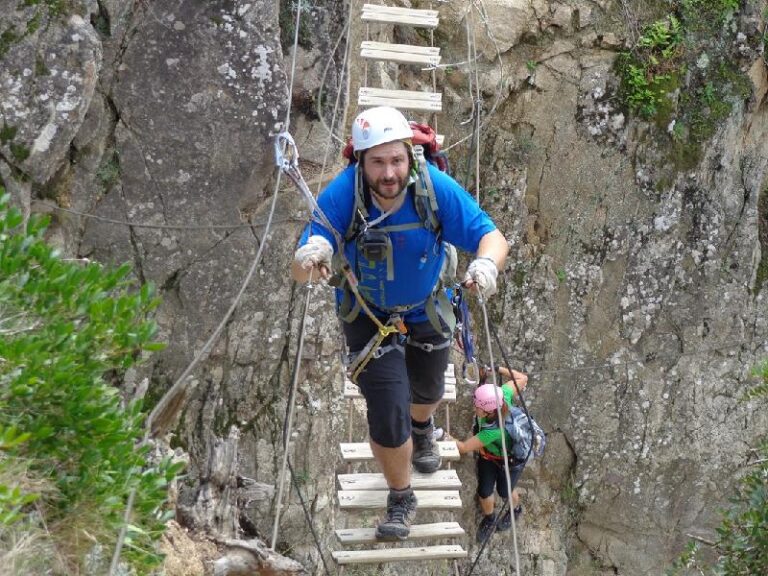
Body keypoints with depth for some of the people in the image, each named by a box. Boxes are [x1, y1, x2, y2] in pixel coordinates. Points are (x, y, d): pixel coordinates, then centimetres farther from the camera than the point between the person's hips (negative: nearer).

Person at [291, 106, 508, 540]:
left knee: (427, 390, 26)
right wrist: (310, 256, -65)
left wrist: (487, 263, -57)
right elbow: (300, 271, -40)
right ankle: (401, 499, 21)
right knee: (388, 415, -9)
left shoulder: (436, 187, -31)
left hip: (426, 307, 2)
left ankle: (422, 428, 65)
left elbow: (492, 236, -33)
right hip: (368, 315, -2)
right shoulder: (342, 194, -34)